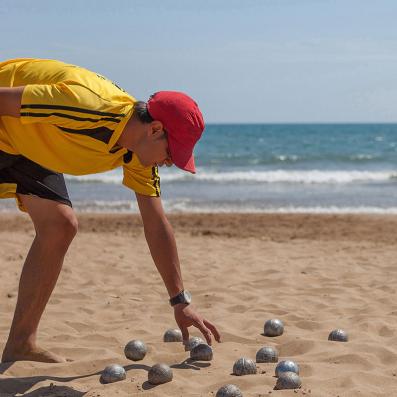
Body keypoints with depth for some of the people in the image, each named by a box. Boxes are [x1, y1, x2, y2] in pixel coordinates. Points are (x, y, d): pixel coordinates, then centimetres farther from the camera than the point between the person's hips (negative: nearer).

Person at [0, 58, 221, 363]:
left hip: (27, 144, 8)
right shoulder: (89, 108, -37)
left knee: (60, 226, -3)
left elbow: (157, 225, -6)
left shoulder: (139, 152, -11)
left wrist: (181, 301, -8)